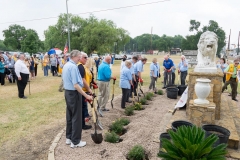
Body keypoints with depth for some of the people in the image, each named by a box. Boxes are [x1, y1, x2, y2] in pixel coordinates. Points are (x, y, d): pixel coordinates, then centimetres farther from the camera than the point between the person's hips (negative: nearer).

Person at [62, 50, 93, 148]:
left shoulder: (66, 65, 10)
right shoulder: (73, 66, -20)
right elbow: (76, 85, -26)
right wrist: (86, 96, -22)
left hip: (67, 92, 10)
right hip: (74, 93, -10)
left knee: (69, 116, 16)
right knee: (76, 118, 0)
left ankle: (69, 138, 27)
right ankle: (75, 141, 9)